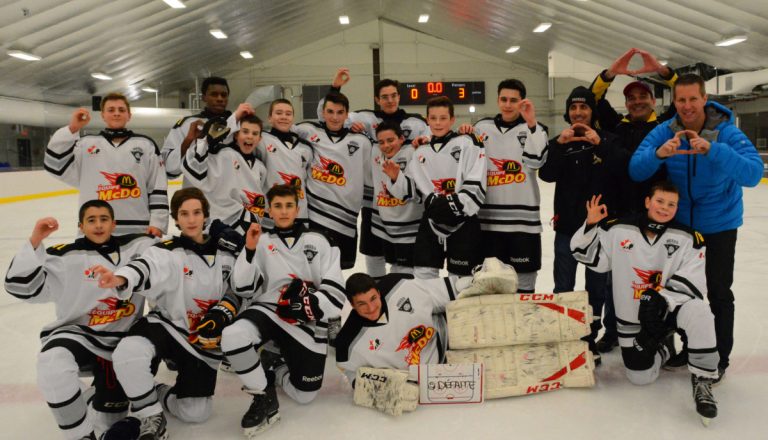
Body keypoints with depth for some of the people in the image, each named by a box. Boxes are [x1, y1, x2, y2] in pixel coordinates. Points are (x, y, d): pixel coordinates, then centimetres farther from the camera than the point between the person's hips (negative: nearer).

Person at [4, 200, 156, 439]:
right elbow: (21, 285, -16)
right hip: (77, 333, -1)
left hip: (121, 340, 1)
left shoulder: (136, 246, -2)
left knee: (108, 420, -1)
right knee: (53, 361, -36)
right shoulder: (66, 256, -9)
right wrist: (35, 240, -23)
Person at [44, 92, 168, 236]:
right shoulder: (86, 144, 11)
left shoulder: (146, 145, 9)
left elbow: (158, 187, 5)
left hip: (137, 230, -1)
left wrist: (157, 222, -4)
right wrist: (71, 129, -6)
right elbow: (55, 164, 1)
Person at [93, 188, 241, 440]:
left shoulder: (224, 253, 1)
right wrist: (120, 279, -56)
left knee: (195, 413, -6)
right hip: (166, 324, -2)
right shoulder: (167, 252, -12)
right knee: (128, 354, -36)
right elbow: (146, 268, -33)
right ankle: (150, 416, -9)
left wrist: (221, 313, -11)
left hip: (205, 341, 3)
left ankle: (158, 394, 28)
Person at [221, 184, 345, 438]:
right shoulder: (261, 242, 6)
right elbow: (243, 288, -1)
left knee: (304, 395, 1)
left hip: (308, 323, 1)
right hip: (268, 310, 0)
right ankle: (264, 398, -8)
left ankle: (272, 367, 32)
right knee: (233, 338, -34)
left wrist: (308, 303, -18)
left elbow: (335, 293, -2)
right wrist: (249, 250, -12)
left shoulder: (318, 242, 5)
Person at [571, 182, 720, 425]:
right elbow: (588, 255, 1)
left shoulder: (688, 239, -9)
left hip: (671, 307, -1)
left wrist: (660, 299, -30)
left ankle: (702, 380, -18)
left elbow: (691, 285, -15)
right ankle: (663, 347, 33)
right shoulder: (619, 229, -7)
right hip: (632, 319, 1)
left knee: (698, 313, -35)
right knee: (641, 376, -2)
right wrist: (591, 224, -14)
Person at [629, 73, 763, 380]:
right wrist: (658, 154, -41)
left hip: (719, 224, -3)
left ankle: (720, 357, 23)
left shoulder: (727, 132, -18)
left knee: (718, 292, 5)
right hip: (679, 223, 3)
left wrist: (712, 150, -44)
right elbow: (635, 172, -21)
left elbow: (753, 173, -32)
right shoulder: (663, 132, -12)